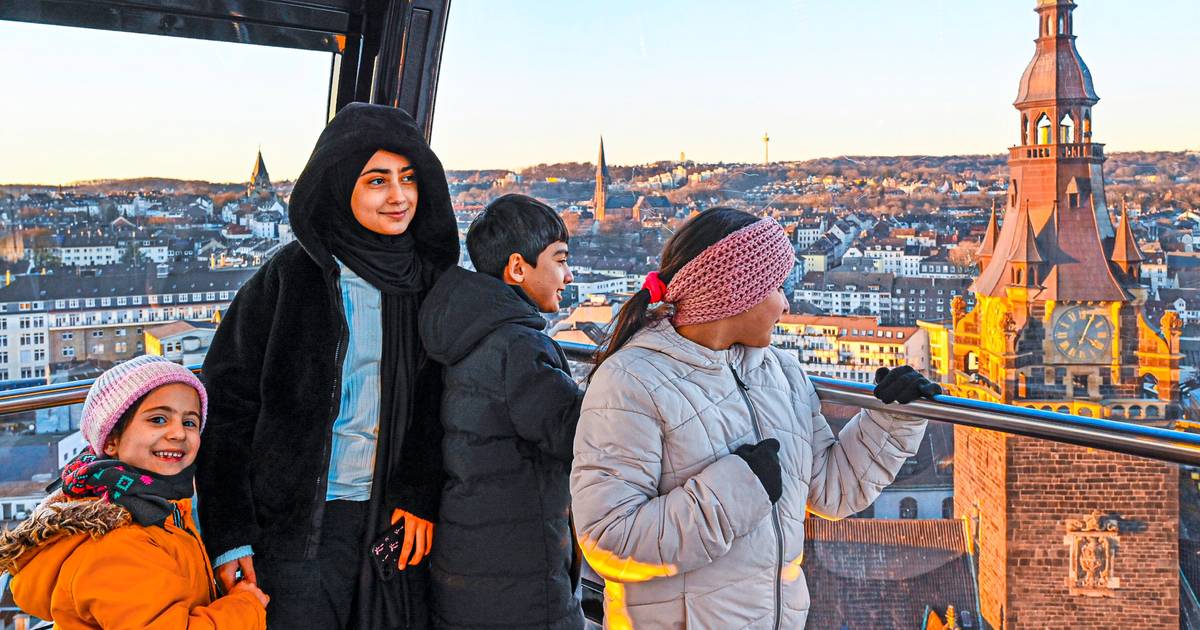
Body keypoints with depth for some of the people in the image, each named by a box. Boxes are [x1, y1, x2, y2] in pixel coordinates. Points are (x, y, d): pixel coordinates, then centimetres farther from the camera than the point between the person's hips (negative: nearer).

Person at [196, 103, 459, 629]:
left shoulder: (428, 277, 4)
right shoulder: (291, 277, -7)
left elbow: (435, 402, 8)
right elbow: (227, 404, -7)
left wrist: (421, 496, -5)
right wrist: (229, 538, -11)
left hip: (395, 520, 4)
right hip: (302, 522, -3)